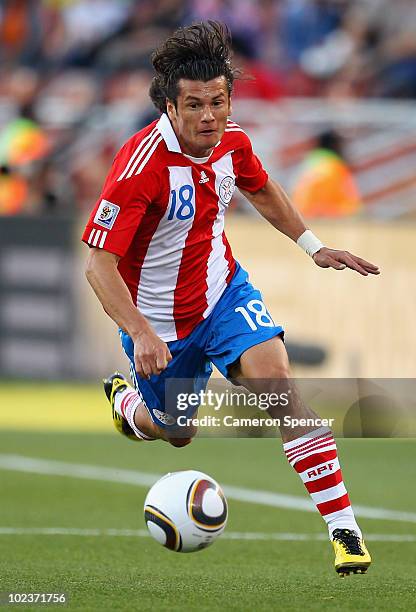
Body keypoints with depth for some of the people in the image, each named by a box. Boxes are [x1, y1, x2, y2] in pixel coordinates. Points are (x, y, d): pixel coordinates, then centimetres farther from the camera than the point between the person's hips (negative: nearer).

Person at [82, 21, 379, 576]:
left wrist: (313, 245, 13)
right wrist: (140, 334, -40)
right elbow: (98, 263, -29)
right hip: (160, 317, -3)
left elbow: (262, 190, 16)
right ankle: (124, 399, 56)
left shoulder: (231, 141, -10)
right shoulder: (141, 165, -30)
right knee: (176, 434, 17)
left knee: (277, 380, -22)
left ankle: (343, 527, -23)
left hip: (223, 290, 3)